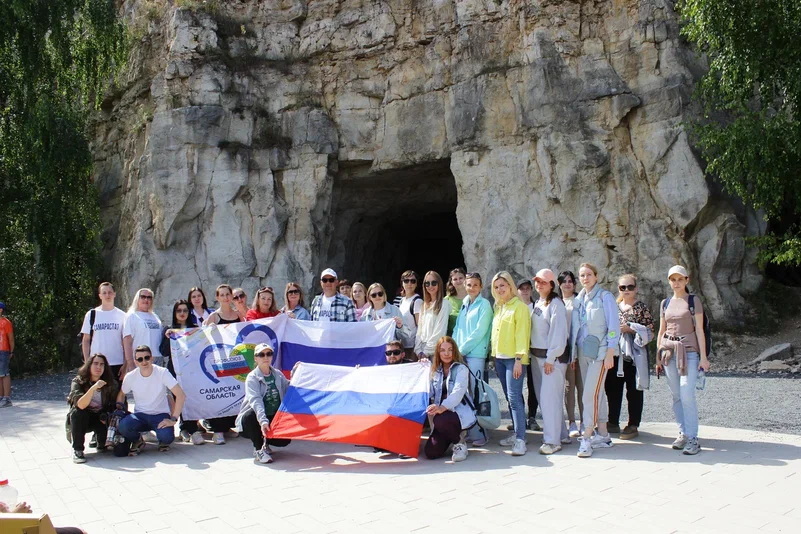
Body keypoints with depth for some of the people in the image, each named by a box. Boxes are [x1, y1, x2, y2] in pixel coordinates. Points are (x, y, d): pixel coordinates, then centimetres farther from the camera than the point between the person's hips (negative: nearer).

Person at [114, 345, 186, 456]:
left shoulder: (162, 372, -16)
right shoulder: (130, 377, -6)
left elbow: (181, 395, -20)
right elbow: (121, 394, 14)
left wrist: (173, 419, -25)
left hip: (160, 415, -2)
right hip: (140, 415, 2)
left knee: (166, 436, -33)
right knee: (122, 426, -30)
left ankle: (163, 441, 8)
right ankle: (137, 441, 5)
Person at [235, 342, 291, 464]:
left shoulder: (278, 374, 6)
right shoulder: (252, 377, -12)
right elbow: (255, 400, -28)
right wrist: (263, 421, -42)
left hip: (274, 418, 4)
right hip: (256, 418, -4)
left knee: (284, 440, -18)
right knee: (250, 415, -37)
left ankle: (263, 440, 17)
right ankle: (259, 449, -15)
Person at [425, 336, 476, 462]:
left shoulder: (461, 369, -5)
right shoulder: (435, 371, 12)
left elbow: (458, 392, -20)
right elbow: (430, 394, 5)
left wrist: (442, 407, -38)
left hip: (461, 413, -5)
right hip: (443, 414, 5)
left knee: (440, 420, -38)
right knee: (431, 452, -12)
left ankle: (459, 442, -6)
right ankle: (455, 434, 17)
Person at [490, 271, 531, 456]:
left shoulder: (520, 306, -6)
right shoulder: (498, 308, 16)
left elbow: (522, 334, -12)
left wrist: (519, 359, -17)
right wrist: (494, 355, 13)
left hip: (513, 358, -7)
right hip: (499, 358, 7)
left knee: (514, 397, -12)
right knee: (510, 398, 11)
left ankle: (520, 440, -11)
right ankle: (516, 432, 18)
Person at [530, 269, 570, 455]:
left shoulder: (556, 304, -11)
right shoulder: (537, 303, 15)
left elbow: (558, 333, -15)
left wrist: (550, 359, -17)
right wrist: (532, 353, 8)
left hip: (553, 357, -9)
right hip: (537, 356, 9)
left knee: (549, 398, -9)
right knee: (543, 397, 11)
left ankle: (553, 441, -3)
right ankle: (561, 434, 22)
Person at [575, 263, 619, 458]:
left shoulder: (605, 297, -6)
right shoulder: (579, 299, 11)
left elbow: (613, 326, -9)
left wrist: (610, 353, -15)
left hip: (600, 352, -6)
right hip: (583, 352, 6)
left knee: (591, 394, -12)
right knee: (597, 393, 13)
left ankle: (587, 438, -8)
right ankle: (602, 435, 20)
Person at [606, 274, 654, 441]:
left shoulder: (641, 307, -2)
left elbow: (650, 332, -7)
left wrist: (630, 329, -16)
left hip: (633, 354, -5)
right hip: (615, 353, 5)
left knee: (634, 391, 3)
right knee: (613, 389, 9)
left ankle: (633, 426, 11)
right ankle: (613, 423, 21)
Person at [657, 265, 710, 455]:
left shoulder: (694, 301, 1)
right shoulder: (665, 303, 13)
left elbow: (699, 330, -2)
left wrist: (703, 356, -7)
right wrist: (658, 355, 12)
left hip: (689, 351, -4)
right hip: (669, 352, 4)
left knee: (687, 394, -14)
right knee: (676, 395, 6)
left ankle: (692, 438, -9)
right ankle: (683, 433, 14)